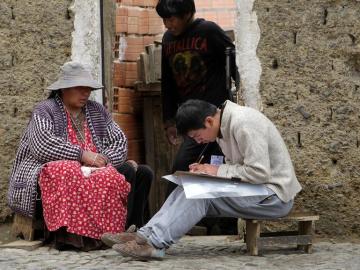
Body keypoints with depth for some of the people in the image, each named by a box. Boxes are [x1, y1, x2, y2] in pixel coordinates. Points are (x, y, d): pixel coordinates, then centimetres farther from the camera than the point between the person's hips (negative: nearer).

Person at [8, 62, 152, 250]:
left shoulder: (97, 110, 19)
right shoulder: (45, 110, 2)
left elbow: (119, 141, 12)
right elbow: (42, 144, -17)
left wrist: (103, 160, -9)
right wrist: (82, 155, -20)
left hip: (94, 171, 5)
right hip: (55, 169, -5)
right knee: (67, 174, -41)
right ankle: (65, 233, -42)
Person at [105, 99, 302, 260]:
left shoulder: (243, 124, -21)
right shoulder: (225, 125, 8)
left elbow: (259, 173, -25)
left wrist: (219, 171, -16)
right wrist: (205, 170, -3)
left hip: (274, 195, -9)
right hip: (258, 191, 9)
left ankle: (154, 242, -21)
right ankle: (147, 235, -15)